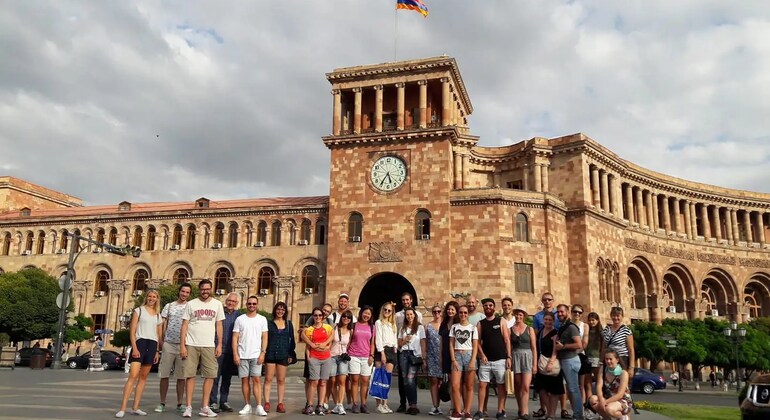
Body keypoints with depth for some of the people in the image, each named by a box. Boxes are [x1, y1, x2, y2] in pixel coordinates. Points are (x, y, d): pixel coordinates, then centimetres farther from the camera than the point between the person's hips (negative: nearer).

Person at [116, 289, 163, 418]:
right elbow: (132, 331, -3)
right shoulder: (139, 311, 5)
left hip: (152, 345, 5)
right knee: (133, 376, -14)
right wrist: (134, 348, -13)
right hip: (140, 342, -5)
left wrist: (157, 351, 9)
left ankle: (135, 407, 10)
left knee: (143, 377, 6)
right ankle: (122, 408, -16)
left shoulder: (158, 316, 16)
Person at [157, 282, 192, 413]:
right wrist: (160, 340, -1)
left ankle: (179, 404, 12)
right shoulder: (169, 306, 10)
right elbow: (163, 324, 9)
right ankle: (162, 403, 14)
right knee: (164, 375, 4)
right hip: (168, 344, 1)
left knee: (181, 376, 4)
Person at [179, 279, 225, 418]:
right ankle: (188, 407, 7)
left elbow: (219, 326, 8)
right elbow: (184, 325, 1)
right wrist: (182, 345, -6)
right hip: (191, 344, -1)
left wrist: (219, 344, 2)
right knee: (190, 375, 0)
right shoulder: (191, 304, 2)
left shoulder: (217, 304, 6)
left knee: (210, 375, 0)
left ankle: (204, 407, 9)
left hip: (209, 345, 2)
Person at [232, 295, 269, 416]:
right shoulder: (239, 319, 5)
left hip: (256, 355, -1)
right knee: (245, 380, 5)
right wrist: (235, 354, -5)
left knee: (256, 380, -6)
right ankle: (247, 406, 14)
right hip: (242, 355, 1)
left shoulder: (262, 319, 5)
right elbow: (235, 338, 3)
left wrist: (263, 353, -6)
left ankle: (259, 407, -6)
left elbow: (264, 337, 4)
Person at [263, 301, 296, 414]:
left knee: (281, 380, 4)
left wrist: (291, 354, 2)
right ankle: (267, 403, 2)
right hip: (270, 354, -1)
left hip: (283, 355, 1)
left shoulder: (289, 324, 10)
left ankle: (280, 404, 8)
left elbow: (292, 340, 10)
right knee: (268, 379, -1)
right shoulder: (269, 323, 5)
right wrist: (263, 353, -6)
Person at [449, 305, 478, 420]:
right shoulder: (454, 327, 9)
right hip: (457, 356, 1)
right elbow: (451, 344, 6)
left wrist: (473, 361, -10)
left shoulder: (472, 327, 5)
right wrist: (453, 360, -5)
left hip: (469, 355, -1)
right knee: (455, 385, -9)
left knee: (469, 386, 0)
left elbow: (475, 346, 1)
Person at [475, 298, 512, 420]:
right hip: (485, 360, 2)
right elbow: (478, 341, 7)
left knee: (501, 385, 3)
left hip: (500, 359, -2)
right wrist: (482, 354, -8)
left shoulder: (501, 321, 3)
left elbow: (507, 340, 0)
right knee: (482, 385, 0)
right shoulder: (480, 323, 8)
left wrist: (508, 357, -6)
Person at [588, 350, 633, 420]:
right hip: (609, 399, 4)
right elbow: (599, 387, -14)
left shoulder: (623, 373, -15)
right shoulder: (603, 372, -2)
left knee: (609, 409, -36)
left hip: (623, 401, -4)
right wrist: (601, 400, -34)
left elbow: (620, 395, -22)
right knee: (593, 399, -25)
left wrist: (605, 402, -30)